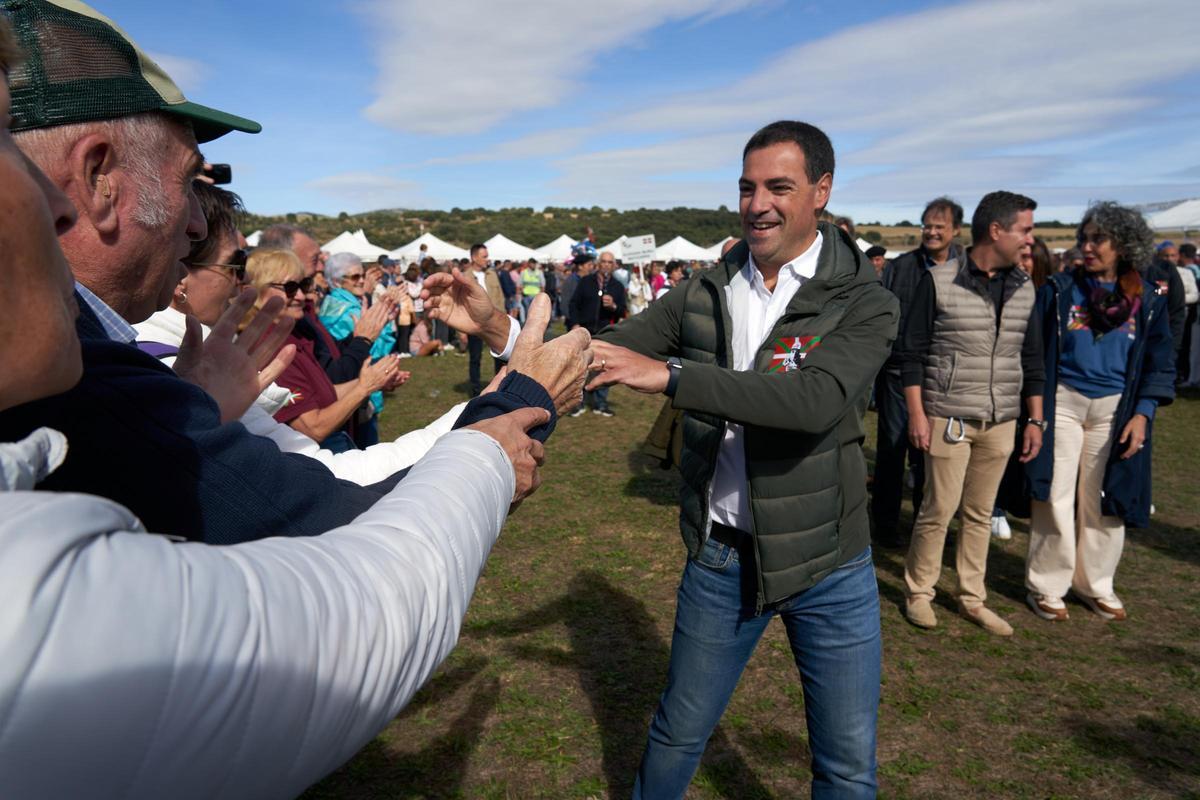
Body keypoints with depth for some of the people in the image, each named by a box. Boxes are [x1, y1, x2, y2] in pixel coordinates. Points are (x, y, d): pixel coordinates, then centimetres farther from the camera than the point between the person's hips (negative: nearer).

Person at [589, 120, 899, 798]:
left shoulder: (865, 303, -12)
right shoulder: (703, 295, -1)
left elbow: (816, 401, -30)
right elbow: (601, 354, -2)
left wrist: (669, 375, -36)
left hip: (827, 564, -2)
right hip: (721, 556, 2)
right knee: (679, 731, 18)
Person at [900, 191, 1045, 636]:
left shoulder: (1024, 288, 8)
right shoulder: (938, 282, -8)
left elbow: (1031, 359, 14)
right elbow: (912, 353, -6)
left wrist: (1035, 420, 11)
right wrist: (916, 413, -11)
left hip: (1002, 423, 5)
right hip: (948, 419, -5)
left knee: (980, 513, 11)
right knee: (939, 509, -1)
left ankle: (971, 598, 24)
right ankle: (918, 592, 17)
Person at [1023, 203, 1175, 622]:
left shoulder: (1148, 300, 4)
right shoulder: (1060, 291, -2)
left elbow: (1160, 363, 6)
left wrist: (1143, 413, -4)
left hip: (1115, 409, 2)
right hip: (1063, 402, -2)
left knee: (1104, 501, 9)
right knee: (1056, 498, 1)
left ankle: (1095, 584, 25)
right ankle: (1047, 586, 13)